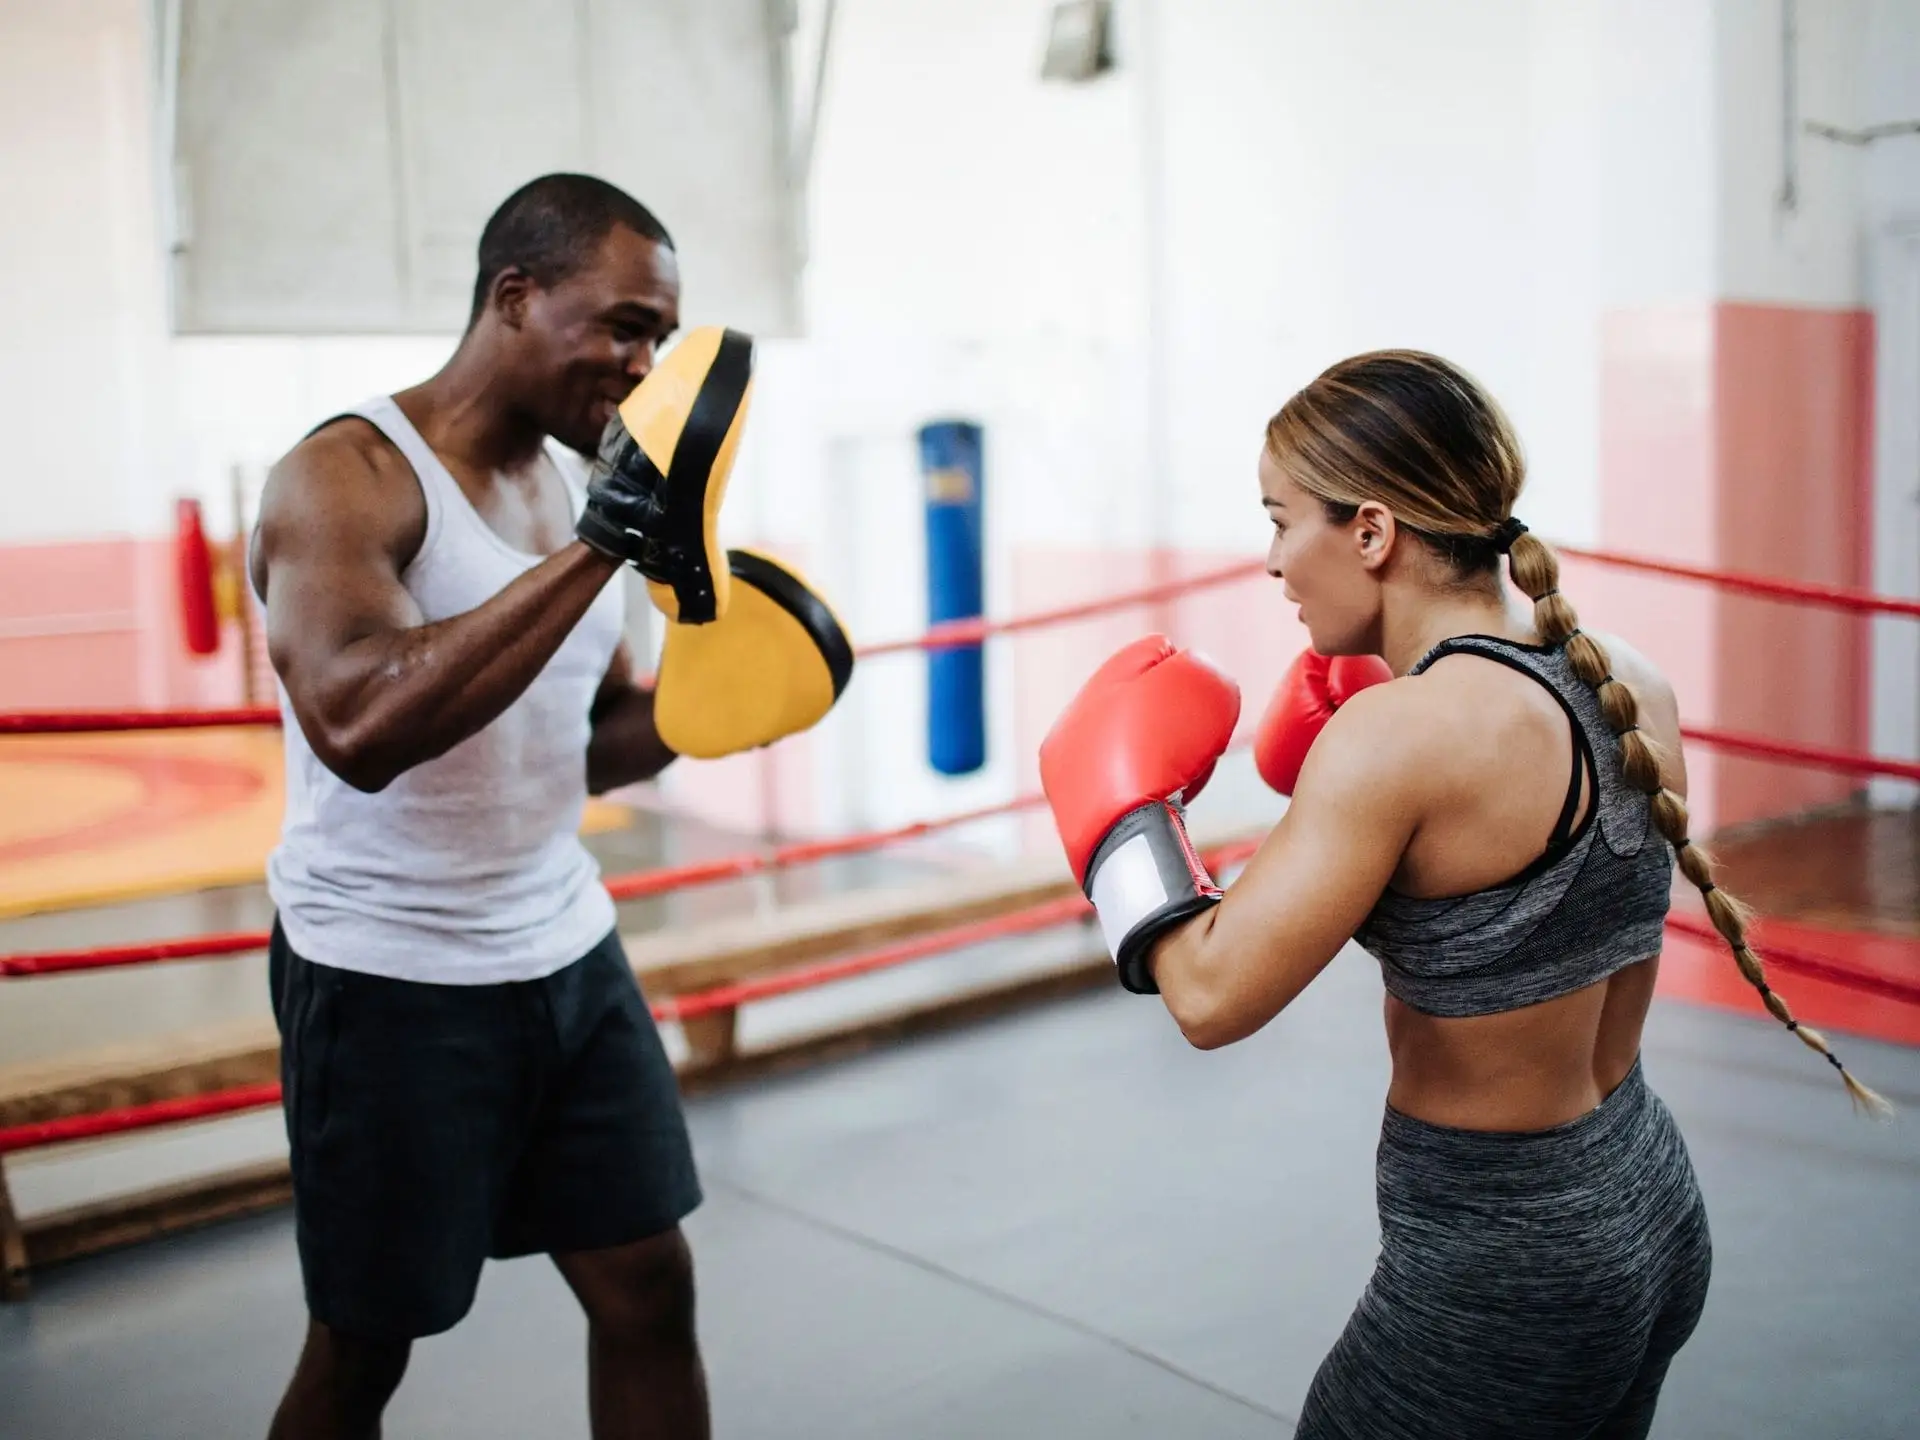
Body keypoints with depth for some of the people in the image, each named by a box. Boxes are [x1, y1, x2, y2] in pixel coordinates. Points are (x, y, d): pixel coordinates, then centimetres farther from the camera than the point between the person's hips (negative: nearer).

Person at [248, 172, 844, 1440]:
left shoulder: (569, 479, 7)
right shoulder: (346, 478, -16)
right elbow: (358, 727, -35)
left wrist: (695, 705, -6)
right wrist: (605, 544, -35)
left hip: (570, 952, 7)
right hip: (390, 986, -7)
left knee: (649, 1286, 10)